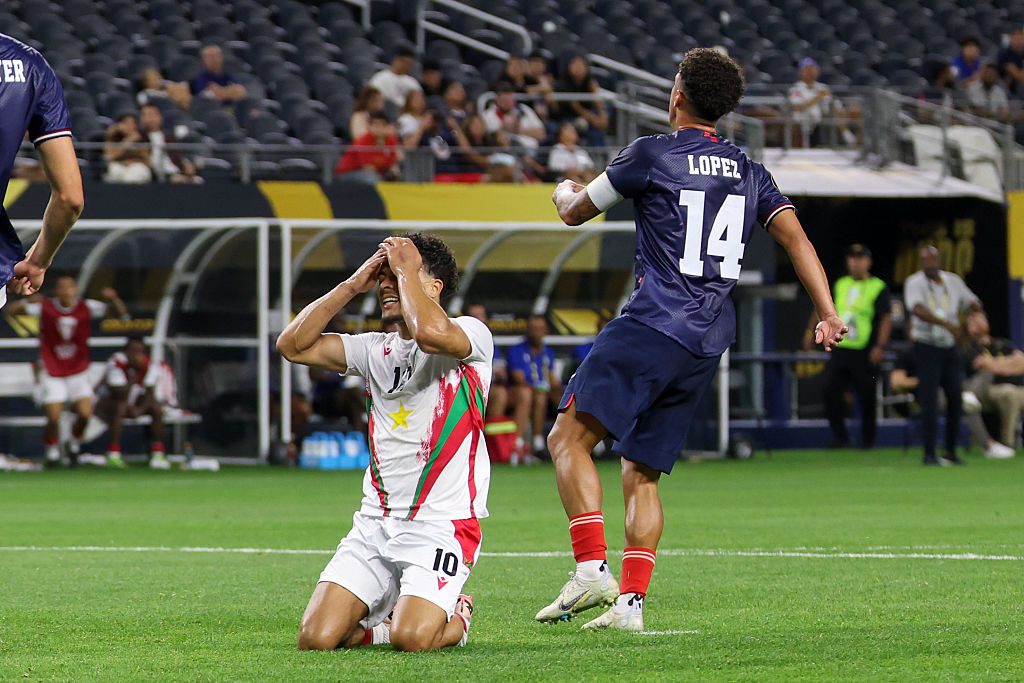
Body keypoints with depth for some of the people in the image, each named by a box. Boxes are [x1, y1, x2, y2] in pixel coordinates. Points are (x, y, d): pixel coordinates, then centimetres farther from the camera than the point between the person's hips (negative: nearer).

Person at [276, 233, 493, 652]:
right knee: (316, 638, -11)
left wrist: (406, 269, -12)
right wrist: (353, 285, 3)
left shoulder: (471, 335, -3)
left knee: (411, 640, -24)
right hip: (375, 521, 6)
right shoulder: (376, 350, 16)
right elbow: (293, 346, 8)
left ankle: (457, 617, 12)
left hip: (441, 526, -6)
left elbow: (431, 333, -27)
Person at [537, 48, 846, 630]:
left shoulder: (652, 155, 0)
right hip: (710, 342, 7)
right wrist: (828, 314, 4)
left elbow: (575, 212, 11)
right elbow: (795, 236, 8)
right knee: (642, 472, 12)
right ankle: (631, 600, 1)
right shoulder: (748, 170, 16)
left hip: (655, 323, -7)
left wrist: (566, 192, 35)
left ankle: (592, 568, -25)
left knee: (570, 436, -9)